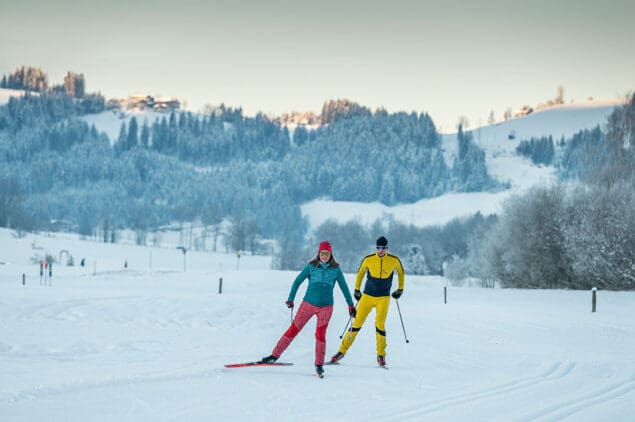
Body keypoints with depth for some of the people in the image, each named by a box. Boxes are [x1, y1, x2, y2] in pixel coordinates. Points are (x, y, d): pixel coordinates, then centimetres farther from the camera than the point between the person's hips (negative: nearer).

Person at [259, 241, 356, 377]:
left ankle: (319, 364, 0)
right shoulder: (312, 267, -1)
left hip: (326, 307, 0)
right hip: (308, 304, 0)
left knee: (320, 334, -11)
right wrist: (290, 299, -1)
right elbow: (297, 281, 3)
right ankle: (275, 355, 7)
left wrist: (351, 305, 10)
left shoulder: (336, 269, 1)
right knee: (294, 329, 0)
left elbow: (344, 287, 9)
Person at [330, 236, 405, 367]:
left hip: (383, 298, -1)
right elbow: (360, 273, 13)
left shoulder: (394, 260, -5)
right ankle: (342, 351, 7)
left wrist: (400, 289, 18)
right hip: (367, 296, 1)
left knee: (380, 325, -12)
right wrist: (356, 290, 15)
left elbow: (401, 272, 15)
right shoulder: (368, 259, -5)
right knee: (357, 323, -1)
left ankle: (381, 355, 2)